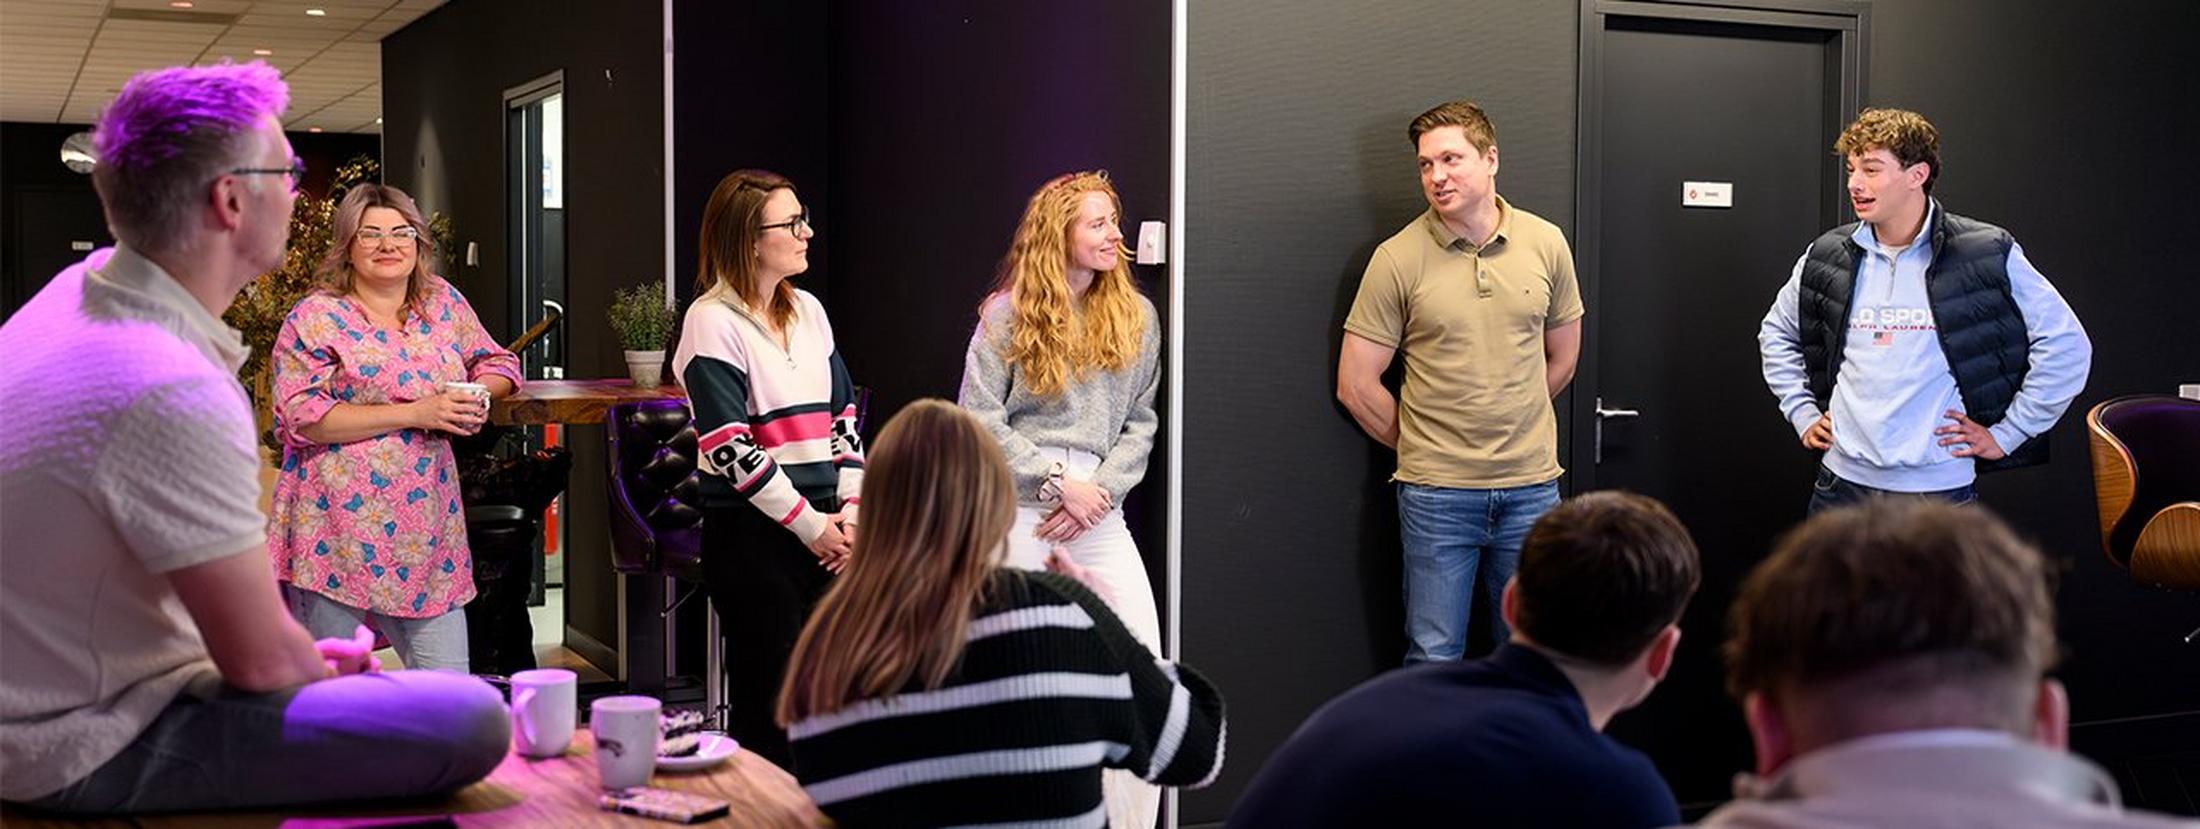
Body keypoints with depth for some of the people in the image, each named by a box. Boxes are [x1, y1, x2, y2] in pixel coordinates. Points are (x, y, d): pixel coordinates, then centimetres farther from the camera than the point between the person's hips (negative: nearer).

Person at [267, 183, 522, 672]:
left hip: (427, 533, 5)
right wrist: (414, 414, -17)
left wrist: (479, 393, -1)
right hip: (339, 528, -5)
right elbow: (301, 416, -13)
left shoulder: (443, 302, 13)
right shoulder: (316, 319, -3)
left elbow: (497, 363, 24)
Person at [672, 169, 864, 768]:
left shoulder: (808, 312, 13)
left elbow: (843, 414, 15)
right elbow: (731, 448, -13)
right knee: (768, 700, -3)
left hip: (825, 531, 7)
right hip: (752, 533, -6)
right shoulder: (713, 323, -8)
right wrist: (809, 525, -12)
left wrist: (850, 507, 1)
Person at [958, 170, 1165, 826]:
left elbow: (1139, 422, 10)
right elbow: (979, 419, -4)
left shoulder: (1136, 316, 11)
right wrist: (1058, 483, -11)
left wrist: (1102, 490, -6)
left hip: (1098, 512, 3)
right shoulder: (1007, 314, 2)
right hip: (1016, 508, -3)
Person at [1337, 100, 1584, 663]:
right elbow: (1355, 385, -3)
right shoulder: (1399, 258, -6)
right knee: (1434, 659, 4)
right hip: (1436, 494, -2)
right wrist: (1419, 446, 5)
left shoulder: (1545, 243, 3)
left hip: (1532, 487, 3)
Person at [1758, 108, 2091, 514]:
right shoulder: (1827, 257, 6)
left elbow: (2068, 346, -3)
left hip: (1939, 488, -3)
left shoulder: (1988, 255, -5)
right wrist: (1803, 413, 14)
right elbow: (1776, 333, 23)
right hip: (1843, 481, 3)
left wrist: (2006, 434, -3)